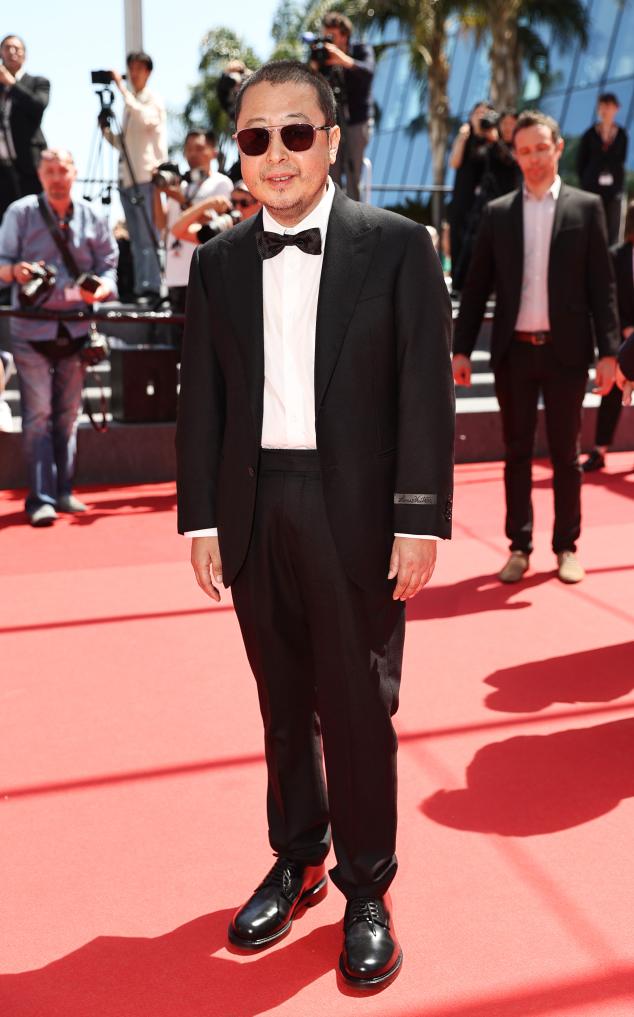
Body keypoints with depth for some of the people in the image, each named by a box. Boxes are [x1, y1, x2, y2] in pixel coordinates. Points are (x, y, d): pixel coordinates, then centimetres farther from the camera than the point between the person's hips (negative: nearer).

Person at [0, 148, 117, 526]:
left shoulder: (92, 218, 8)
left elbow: (108, 268, 7)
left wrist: (100, 289, -15)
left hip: (75, 328, 3)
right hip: (31, 328, -3)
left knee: (68, 413, 9)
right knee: (38, 413, -7)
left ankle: (63, 491, 19)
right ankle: (41, 498, -5)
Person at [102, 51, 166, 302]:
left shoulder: (153, 99, 0)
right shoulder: (129, 103, 20)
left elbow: (145, 118, -23)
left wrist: (122, 88, -19)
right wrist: (107, 130, 3)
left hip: (146, 176, -7)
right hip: (127, 177, 7)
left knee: (147, 235, -10)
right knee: (137, 238, 6)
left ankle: (151, 287, -10)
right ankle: (140, 288, 7)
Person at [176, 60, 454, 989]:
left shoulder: (396, 246, -3)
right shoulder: (217, 261, 7)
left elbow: (426, 389, -5)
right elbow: (201, 398, 7)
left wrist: (421, 520, -10)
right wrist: (201, 515, 2)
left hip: (355, 511, -3)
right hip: (254, 509, 3)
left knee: (358, 705, 5)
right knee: (283, 703, 15)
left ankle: (366, 890, 24)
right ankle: (298, 861, 34)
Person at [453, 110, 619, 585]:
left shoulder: (586, 207, 2)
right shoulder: (497, 213, 6)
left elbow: (602, 285, 0)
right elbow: (477, 287, 6)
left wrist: (608, 350, -6)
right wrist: (462, 348, 0)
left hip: (565, 351, -1)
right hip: (514, 351, 2)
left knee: (566, 454, 7)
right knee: (517, 453, 8)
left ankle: (567, 546, 17)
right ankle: (520, 546, 17)